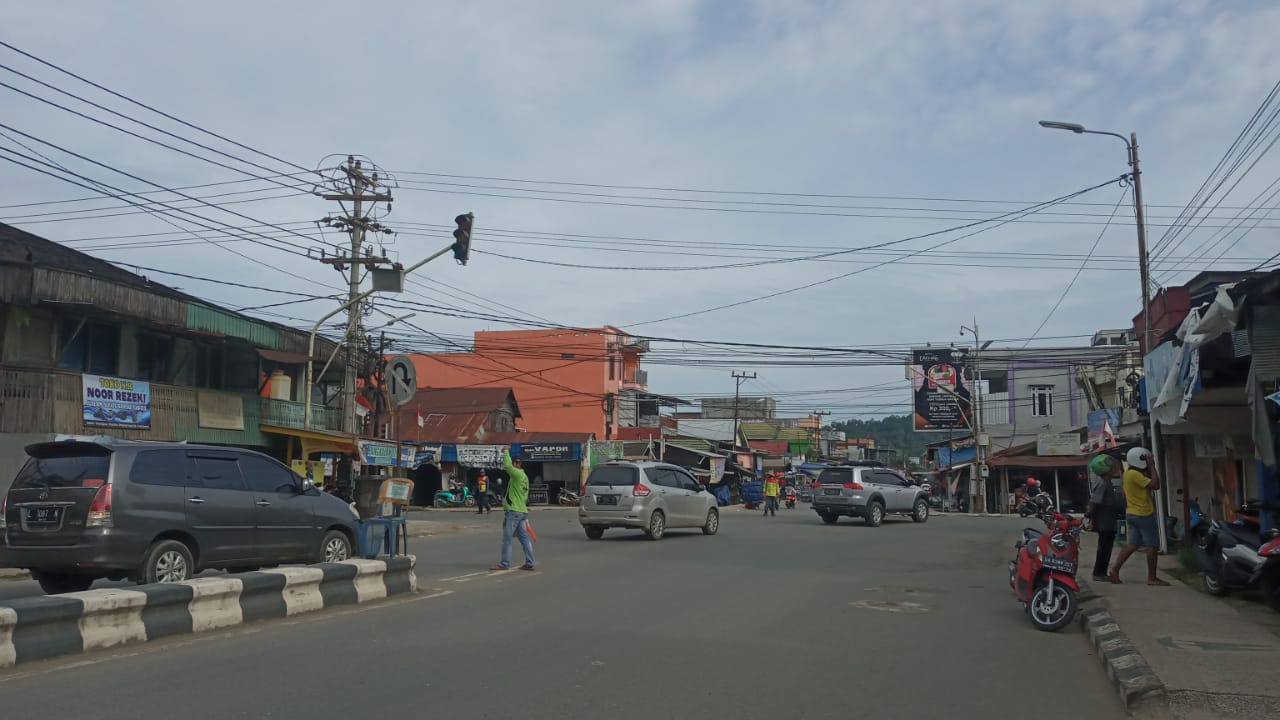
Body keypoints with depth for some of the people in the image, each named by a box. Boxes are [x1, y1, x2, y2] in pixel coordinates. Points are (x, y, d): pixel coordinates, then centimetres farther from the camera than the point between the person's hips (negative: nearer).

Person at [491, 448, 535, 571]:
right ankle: (529, 563, 9)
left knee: (507, 538, -3)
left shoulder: (518, 474, -11)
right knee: (524, 537, 9)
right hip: (522, 511, 10)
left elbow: (507, 465, -29)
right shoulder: (524, 477, 18)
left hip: (513, 511, -10)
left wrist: (506, 452, -13)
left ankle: (504, 564, 0)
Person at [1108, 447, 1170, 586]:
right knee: (1153, 546, -1)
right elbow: (1155, 485, -24)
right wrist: (1151, 467, -16)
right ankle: (1152, 577, 4)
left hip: (1132, 514, 10)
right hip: (1144, 514, -10)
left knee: (1133, 544, 10)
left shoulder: (1128, 473, 13)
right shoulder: (1135, 474, -18)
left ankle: (1114, 570, 5)